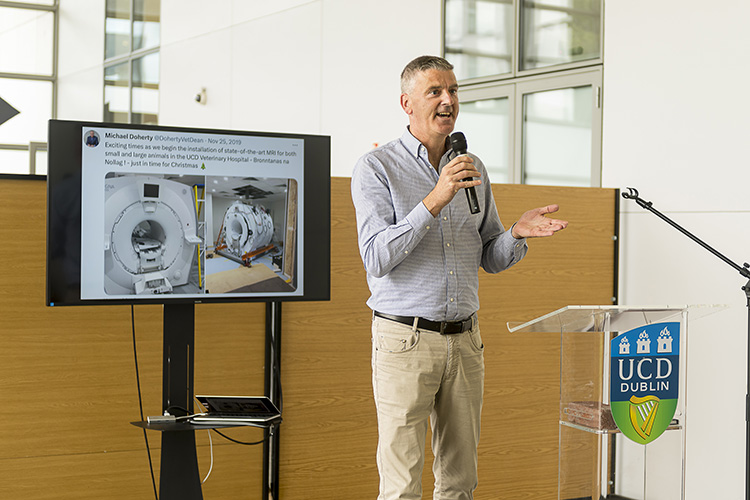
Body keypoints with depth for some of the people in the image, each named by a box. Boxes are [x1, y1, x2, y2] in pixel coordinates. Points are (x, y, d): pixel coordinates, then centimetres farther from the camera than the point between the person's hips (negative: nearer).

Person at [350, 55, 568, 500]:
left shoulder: (472, 168, 12)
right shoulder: (377, 168, -4)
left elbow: (491, 259, 15)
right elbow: (377, 258, -16)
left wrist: (519, 234, -7)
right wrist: (434, 201, -24)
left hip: (465, 340, 5)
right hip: (406, 340, -5)